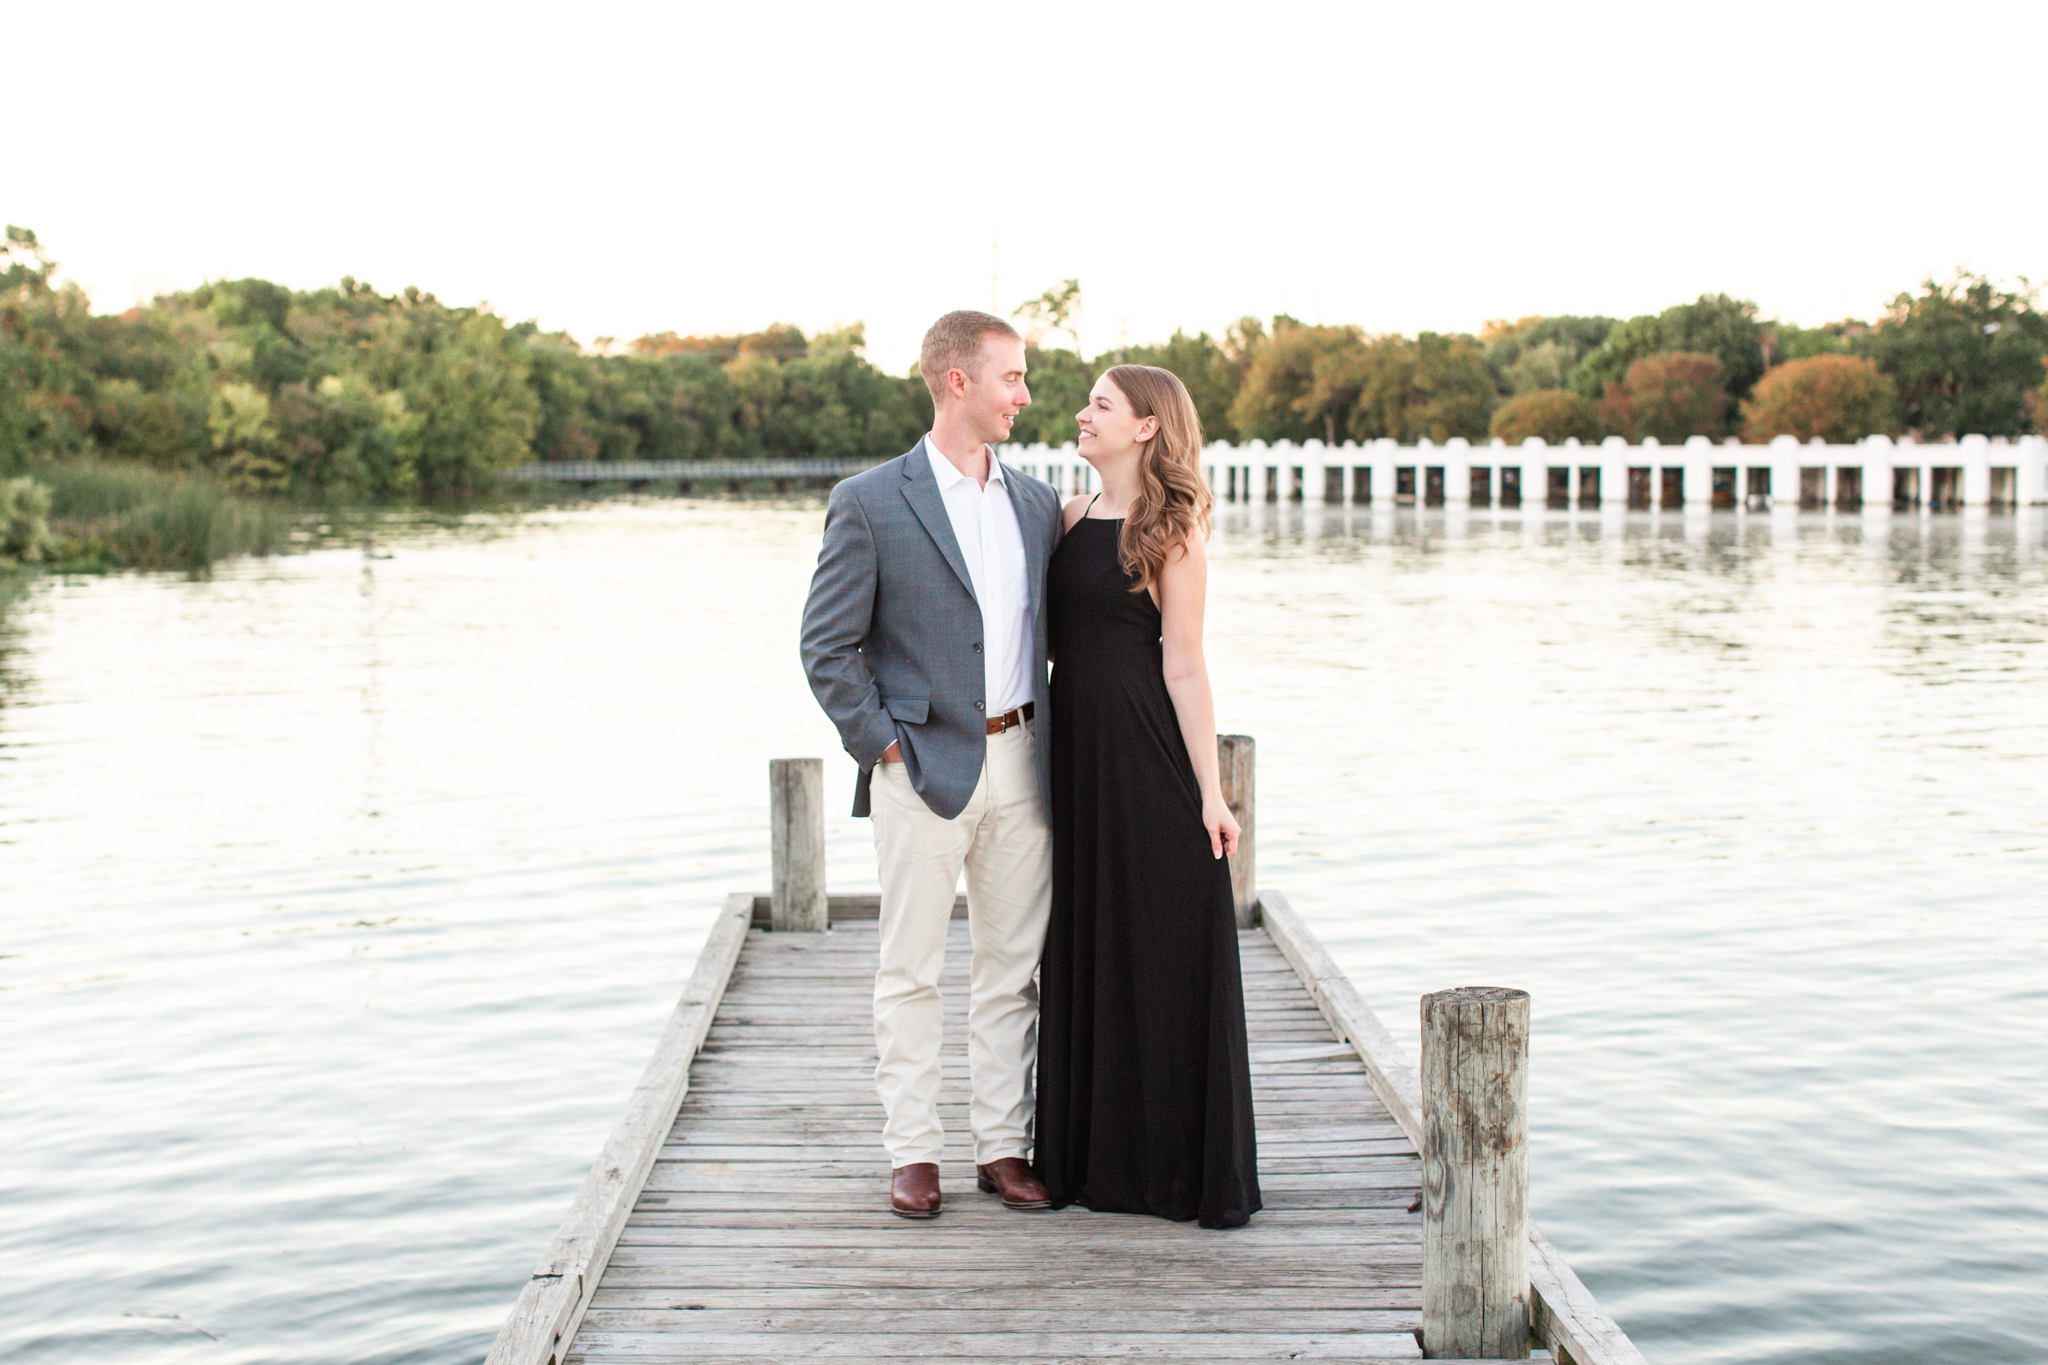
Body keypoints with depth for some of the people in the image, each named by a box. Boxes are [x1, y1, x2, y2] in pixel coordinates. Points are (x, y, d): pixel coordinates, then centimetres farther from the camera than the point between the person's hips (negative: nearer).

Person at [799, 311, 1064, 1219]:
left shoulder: (1036, 502, 11)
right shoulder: (870, 504, -6)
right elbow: (827, 647, -5)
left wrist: (1045, 737, 9)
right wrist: (883, 744, -10)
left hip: (1018, 762, 5)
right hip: (924, 768, -5)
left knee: (1011, 968, 9)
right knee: (911, 972, 2)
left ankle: (1004, 1145, 19)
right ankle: (913, 1153, 12)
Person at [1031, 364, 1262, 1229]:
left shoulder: (1173, 532, -7)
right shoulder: (1070, 518, 12)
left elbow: (1184, 666, -10)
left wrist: (1209, 790, -12)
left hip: (1148, 753, -7)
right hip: (1074, 747, 7)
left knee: (1166, 953, 0)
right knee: (1085, 951, 11)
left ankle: (1185, 1165, 11)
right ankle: (1094, 1154, 23)